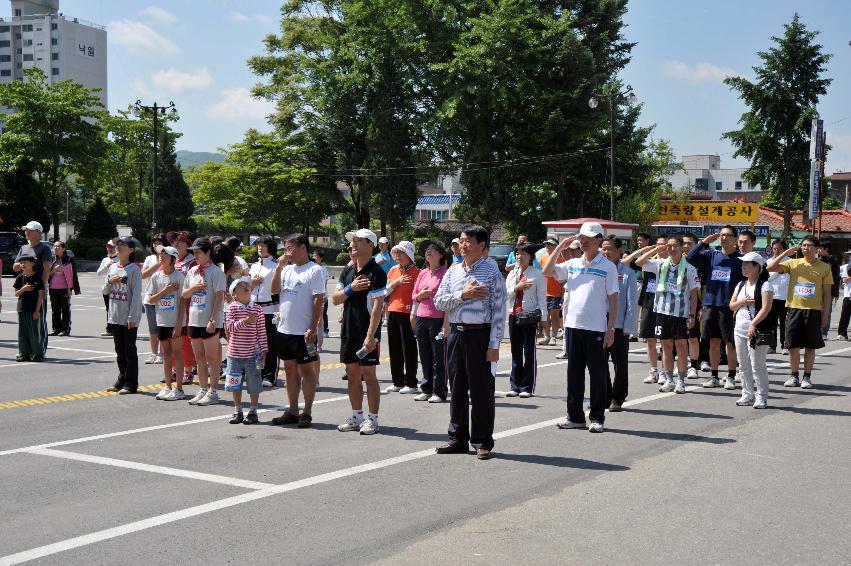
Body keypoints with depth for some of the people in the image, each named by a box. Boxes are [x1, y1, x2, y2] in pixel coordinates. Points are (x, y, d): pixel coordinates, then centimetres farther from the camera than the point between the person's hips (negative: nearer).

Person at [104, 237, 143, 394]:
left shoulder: (134, 269, -9)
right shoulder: (112, 268, 11)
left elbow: (136, 294, -13)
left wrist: (132, 317, -18)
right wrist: (109, 281, -5)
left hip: (129, 318, -7)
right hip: (115, 316, 7)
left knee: (130, 350, -1)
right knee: (119, 350, 14)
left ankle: (131, 383, 4)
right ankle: (122, 380, 23)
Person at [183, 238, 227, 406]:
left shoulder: (215, 272, -9)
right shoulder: (192, 271, 12)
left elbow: (219, 297, -13)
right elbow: (184, 294, 16)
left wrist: (212, 320, -18)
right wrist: (193, 288, -6)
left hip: (210, 322, -7)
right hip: (194, 321, 7)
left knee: (211, 358, -1)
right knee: (199, 358, 11)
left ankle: (213, 392, 4)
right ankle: (203, 390, 19)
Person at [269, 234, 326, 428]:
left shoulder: (314, 270, -9)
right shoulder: (287, 269, 12)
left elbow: (319, 301, -13)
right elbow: (274, 289, 6)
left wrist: (313, 328, -18)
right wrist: (279, 267, -2)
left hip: (303, 332, -7)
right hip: (284, 330, 7)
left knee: (306, 371, 2)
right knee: (290, 370, 13)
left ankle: (307, 413, 8)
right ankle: (292, 411, 21)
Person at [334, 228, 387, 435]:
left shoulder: (376, 272, -10)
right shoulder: (348, 271, 13)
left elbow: (378, 305, -16)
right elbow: (335, 299, 11)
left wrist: (371, 335, -21)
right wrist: (351, 288, -8)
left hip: (367, 332, -7)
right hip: (348, 331, 7)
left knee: (368, 374, -3)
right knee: (352, 374, 11)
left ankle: (372, 419, 5)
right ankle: (357, 417, 19)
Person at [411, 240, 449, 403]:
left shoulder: (445, 273, -5)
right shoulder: (422, 273, 14)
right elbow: (414, 296, 21)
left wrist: (446, 323, -16)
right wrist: (420, 295, -3)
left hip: (438, 319, -6)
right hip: (421, 319, 6)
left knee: (438, 357, -2)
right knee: (425, 357, 10)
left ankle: (439, 392, 4)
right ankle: (427, 390, 19)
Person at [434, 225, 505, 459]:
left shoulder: (492, 273, -4)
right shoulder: (453, 272, 11)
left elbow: (499, 311, -7)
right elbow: (439, 301, 5)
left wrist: (494, 345, -13)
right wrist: (463, 295, -10)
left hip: (480, 335, -5)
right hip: (456, 333, 5)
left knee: (481, 391, 0)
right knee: (457, 389, 11)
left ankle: (482, 442, 9)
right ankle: (458, 438, 21)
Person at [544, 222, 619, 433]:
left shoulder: (608, 267, -3)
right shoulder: (573, 264, 10)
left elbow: (613, 299, -4)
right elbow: (547, 271, 8)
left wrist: (610, 329, -10)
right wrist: (560, 247, 2)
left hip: (596, 328, -5)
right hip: (573, 325, 5)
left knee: (597, 374, 3)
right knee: (574, 373, 10)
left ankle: (597, 418, 11)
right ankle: (575, 416, 18)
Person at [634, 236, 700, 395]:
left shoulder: (689, 269, -1)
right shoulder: (660, 264, 5)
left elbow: (693, 293, 0)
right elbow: (639, 262, 1)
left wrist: (692, 315, -5)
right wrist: (656, 250, -4)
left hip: (681, 313, -3)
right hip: (662, 311, 3)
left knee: (681, 346, 1)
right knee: (666, 346, 8)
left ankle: (681, 381, 8)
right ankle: (669, 380, 16)